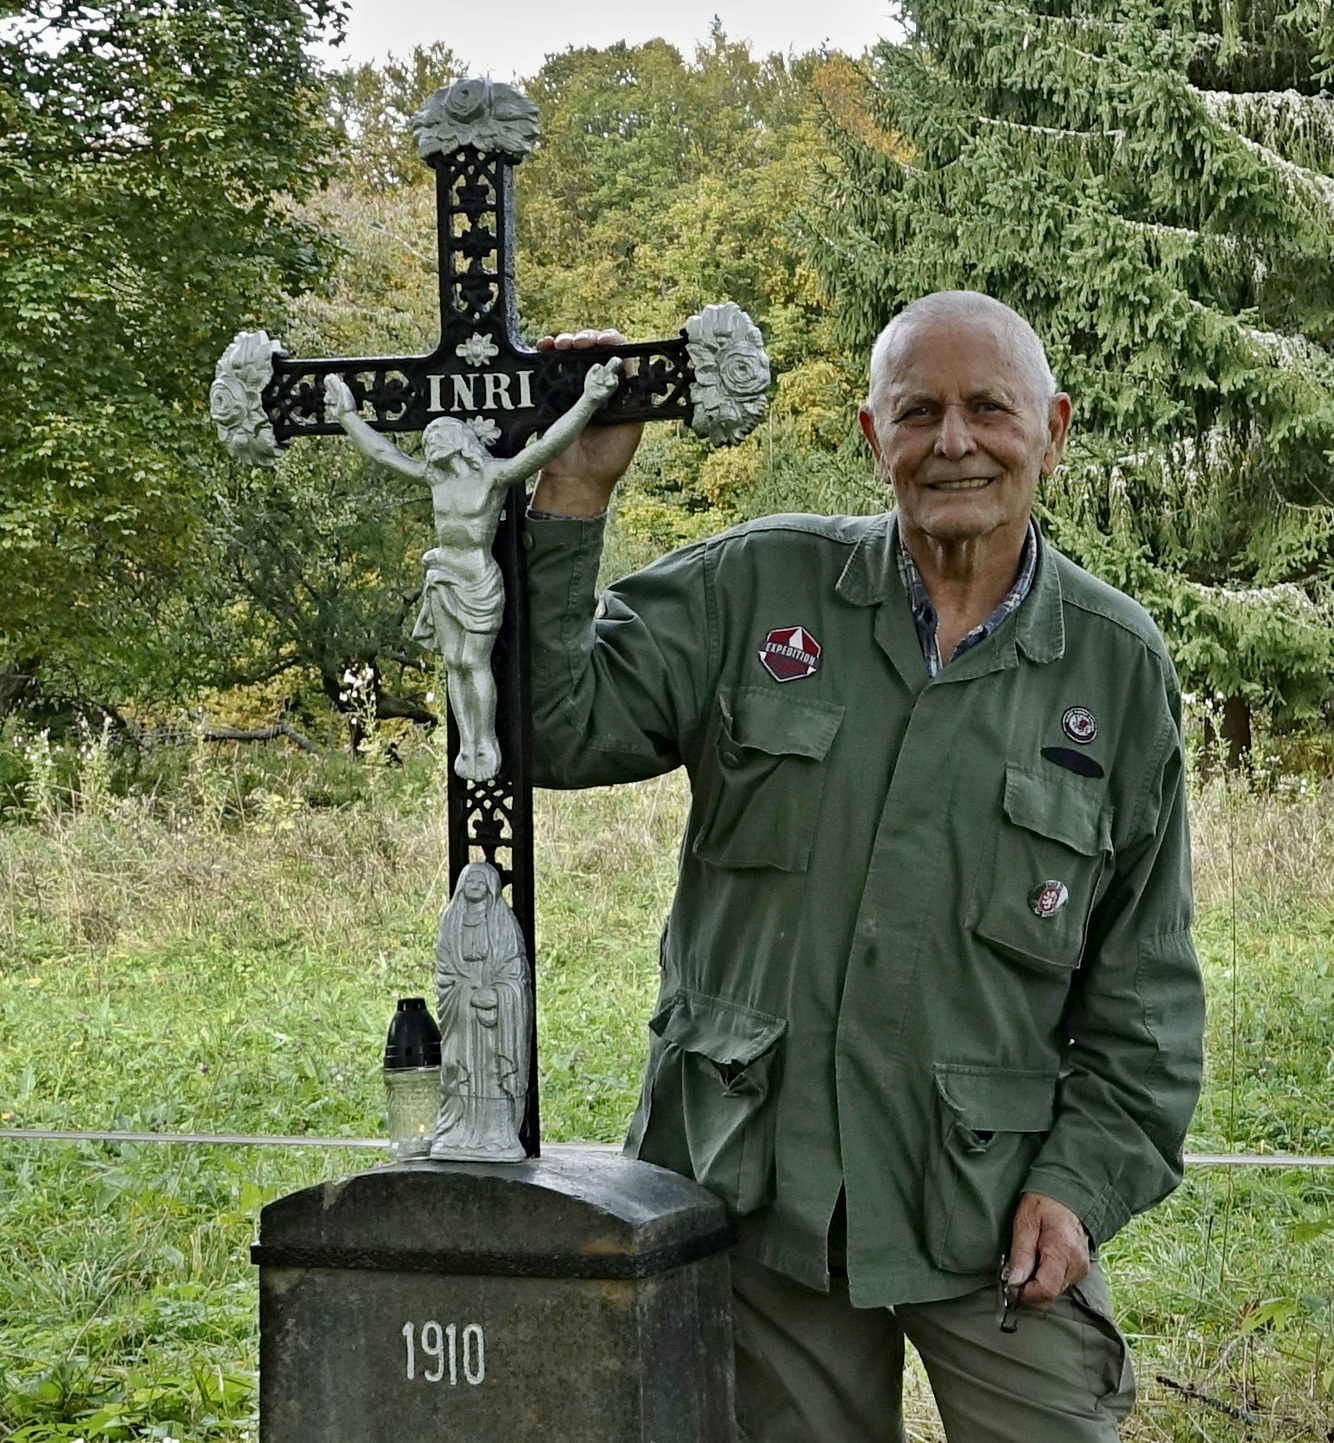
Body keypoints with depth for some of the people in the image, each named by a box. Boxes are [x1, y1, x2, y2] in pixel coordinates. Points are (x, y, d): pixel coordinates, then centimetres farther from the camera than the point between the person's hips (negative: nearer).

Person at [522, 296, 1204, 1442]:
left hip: (996, 1218, 0)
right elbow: (557, 726, -7)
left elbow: (1146, 981, 6)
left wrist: (1086, 1178, -3)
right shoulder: (756, 588, 2)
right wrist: (574, 494, -14)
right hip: (754, 1192, 1)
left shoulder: (1118, 667, 3)